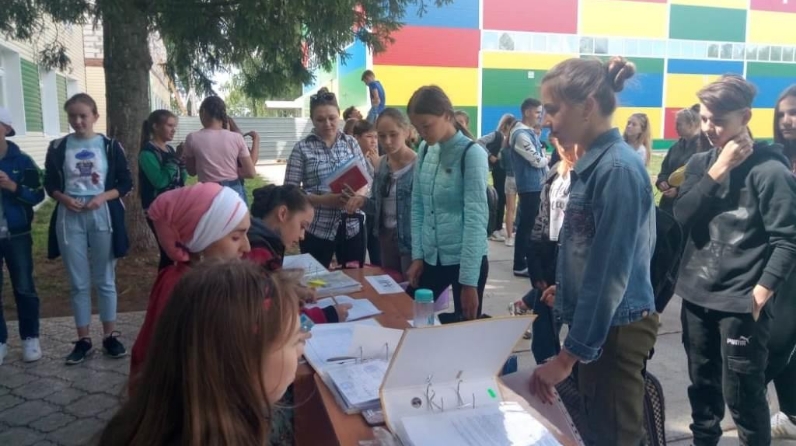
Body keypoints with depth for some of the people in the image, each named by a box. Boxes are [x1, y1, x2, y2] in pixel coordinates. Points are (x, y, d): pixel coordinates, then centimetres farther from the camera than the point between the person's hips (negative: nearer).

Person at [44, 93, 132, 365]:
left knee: (105, 280, 7)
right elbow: (50, 184, 9)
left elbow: (126, 183, 1)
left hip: (102, 217, -1)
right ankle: (83, 339, 19)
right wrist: (64, 198, -10)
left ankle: (110, 336, 19)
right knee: (78, 283, 7)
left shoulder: (110, 146, 0)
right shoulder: (58, 148, 4)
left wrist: (103, 197, -14)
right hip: (70, 219, 1)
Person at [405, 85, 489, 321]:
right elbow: (417, 207, 9)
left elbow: (476, 218, -16)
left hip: (466, 260, -5)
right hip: (431, 258, 5)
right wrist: (417, 256, 3)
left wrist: (469, 280, -18)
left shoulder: (472, 154, -13)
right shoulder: (425, 151, 4)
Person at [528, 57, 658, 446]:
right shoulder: (592, 163, 7)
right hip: (596, 322, 9)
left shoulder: (618, 168, -21)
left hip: (615, 329, -9)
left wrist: (567, 355, -20)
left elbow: (610, 272, -23)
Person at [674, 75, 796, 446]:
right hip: (697, 296, 6)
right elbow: (682, 215, -7)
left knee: (742, 395, 3)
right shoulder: (700, 162, 7)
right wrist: (718, 170, -13)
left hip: (740, 304, -5)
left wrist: (759, 294, -16)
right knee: (702, 385, 19)